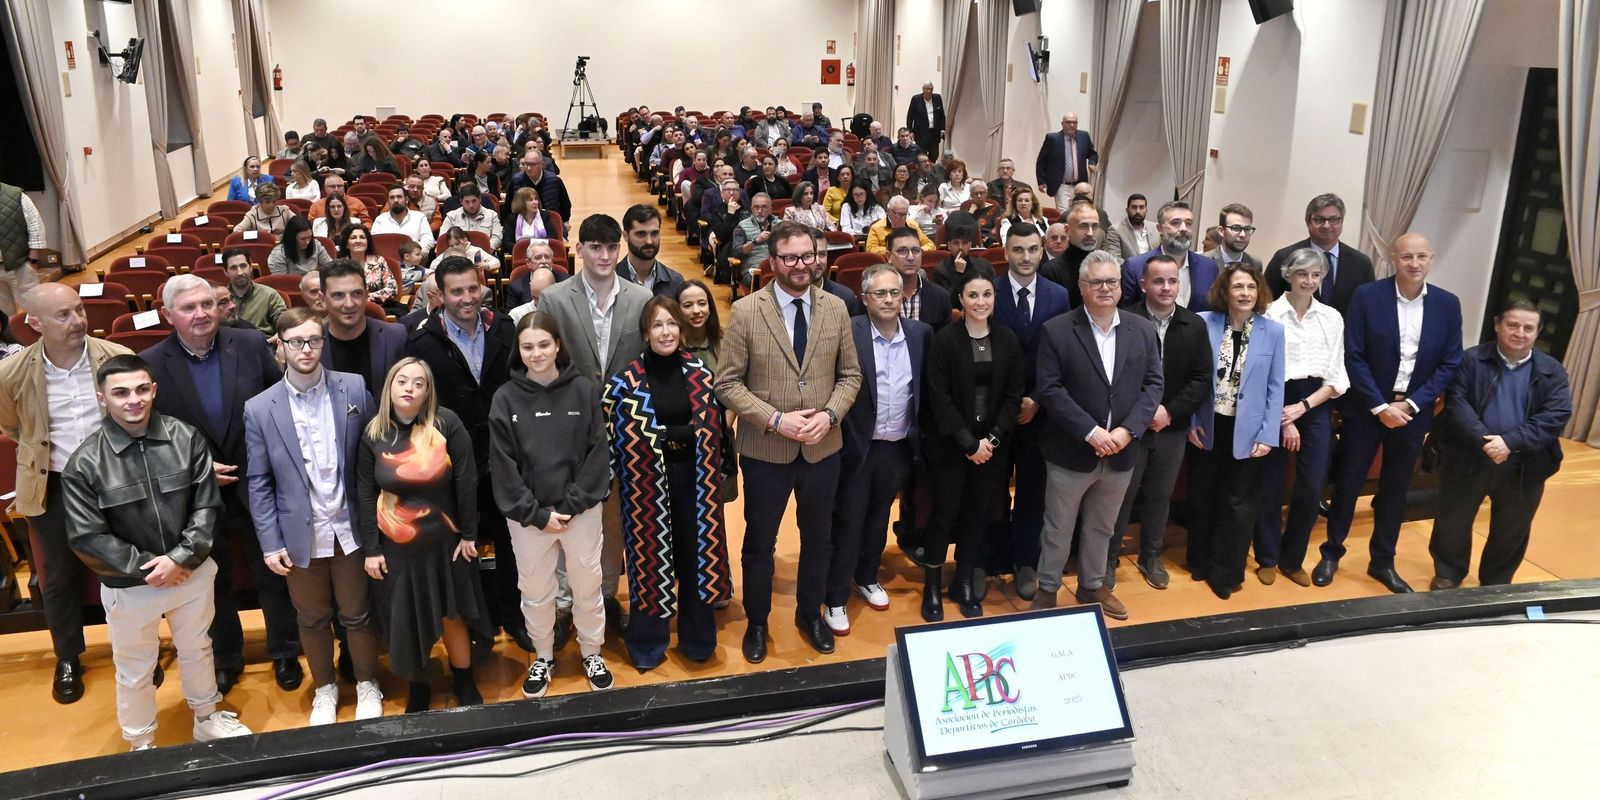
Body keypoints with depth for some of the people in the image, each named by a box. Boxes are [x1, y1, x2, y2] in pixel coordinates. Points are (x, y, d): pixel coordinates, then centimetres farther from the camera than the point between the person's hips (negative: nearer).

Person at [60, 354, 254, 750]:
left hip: (192, 572, 2)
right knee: (135, 672, 17)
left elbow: (207, 506, -8)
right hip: (129, 585, -2)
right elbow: (87, 537, -13)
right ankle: (141, 744, 41)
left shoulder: (186, 438, -11)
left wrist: (180, 559, -18)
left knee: (197, 650, 24)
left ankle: (207, 718, 48)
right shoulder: (85, 462, -16)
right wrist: (146, 568, -15)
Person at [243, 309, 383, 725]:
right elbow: (258, 483, -1)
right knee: (313, 619, 17)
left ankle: (367, 686, 36)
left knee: (357, 613, 13)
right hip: (300, 535, 1)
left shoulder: (355, 389, -7)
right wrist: (270, 543, -3)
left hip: (350, 528, 0)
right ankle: (324, 689, 39)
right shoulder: (259, 409, -6)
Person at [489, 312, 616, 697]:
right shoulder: (506, 398, -6)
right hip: (527, 515, 0)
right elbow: (503, 465, -7)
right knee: (535, 591, 14)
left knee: (587, 586, 13)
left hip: (580, 510, 0)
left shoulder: (583, 390, -6)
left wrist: (572, 505, -12)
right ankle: (542, 657, 36)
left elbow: (597, 453, -6)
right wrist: (536, 514, -11)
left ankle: (592, 653, 35)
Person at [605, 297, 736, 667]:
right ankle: (647, 643, 25)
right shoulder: (628, 380, -8)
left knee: (696, 557, 11)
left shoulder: (700, 374, 1)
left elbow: (716, 425, 7)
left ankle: (697, 638, 29)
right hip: (647, 483, -2)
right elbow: (613, 433, -6)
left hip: (693, 478, 3)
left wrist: (723, 468, 4)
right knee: (650, 559, 8)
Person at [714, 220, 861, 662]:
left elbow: (850, 375, 4)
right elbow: (728, 383, -11)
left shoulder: (836, 308, -2)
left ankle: (810, 613, 42)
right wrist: (776, 419, -20)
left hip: (823, 448, 3)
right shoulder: (746, 310, -12)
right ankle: (756, 622, 36)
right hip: (765, 450, -3)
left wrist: (829, 414, -13)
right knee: (759, 542, 14)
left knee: (818, 538, 19)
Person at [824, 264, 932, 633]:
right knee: (848, 521, 6)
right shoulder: (849, 333, -14)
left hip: (899, 447, 4)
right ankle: (835, 598, 18)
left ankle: (867, 577, 41)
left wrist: (919, 437, 6)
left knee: (879, 517, 21)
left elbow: (925, 388, 8)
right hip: (857, 446, -4)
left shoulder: (920, 333, 0)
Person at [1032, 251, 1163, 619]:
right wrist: (1090, 432, -21)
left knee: (1101, 528, 20)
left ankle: (1092, 586, 39)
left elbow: (1153, 384, 1)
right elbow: (1049, 390, -15)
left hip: (1121, 452, 4)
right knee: (1058, 529, 10)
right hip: (1071, 451, -3)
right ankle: (1047, 590, 28)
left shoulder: (1142, 330, 3)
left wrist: (1128, 429, -13)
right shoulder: (1056, 331, -10)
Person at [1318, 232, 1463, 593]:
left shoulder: (1447, 304, 0)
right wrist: (1380, 406, -15)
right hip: (1366, 408, -2)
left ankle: (1383, 561, 26)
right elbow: (1353, 356, -10)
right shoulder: (1367, 296, -9)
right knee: (1348, 482, 7)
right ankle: (1331, 553, 22)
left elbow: (1450, 364, 0)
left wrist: (1411, 404, -10)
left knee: (1396, 489, 12)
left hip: (1414, 411, 3)